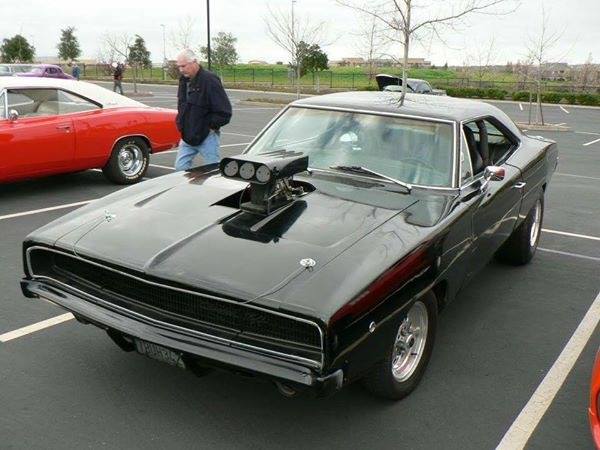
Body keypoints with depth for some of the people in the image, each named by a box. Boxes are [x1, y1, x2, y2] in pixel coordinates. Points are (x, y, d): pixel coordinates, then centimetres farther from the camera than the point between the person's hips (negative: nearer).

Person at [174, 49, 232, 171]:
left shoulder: (210, 80, -17)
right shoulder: (184, 80, 9)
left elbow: (224, 112, -20)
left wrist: (211, 126, -13)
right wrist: (181, 123, 13)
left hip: (207, 137, -8)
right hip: (187, 137, 8)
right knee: (180, 168, 7)